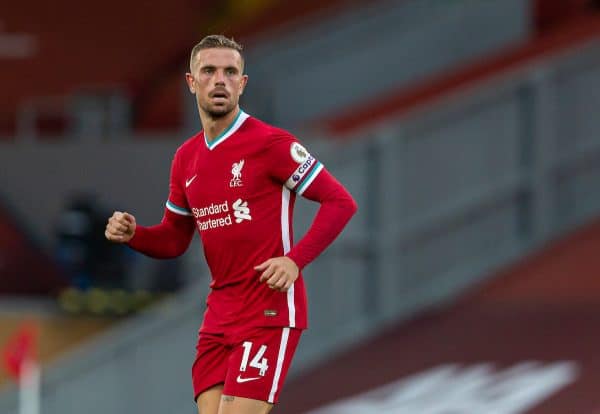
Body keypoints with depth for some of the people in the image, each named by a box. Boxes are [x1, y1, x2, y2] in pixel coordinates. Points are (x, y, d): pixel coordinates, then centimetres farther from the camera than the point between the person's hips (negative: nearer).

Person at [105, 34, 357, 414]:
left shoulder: (269, 142, -8)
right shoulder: (187, 158, 12)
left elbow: (341, 202, -8)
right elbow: (174, 239, 21)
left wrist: (296, 259, -19)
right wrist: (132, 234, 0)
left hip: (269, 309, -7)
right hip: (218, 315, 7)